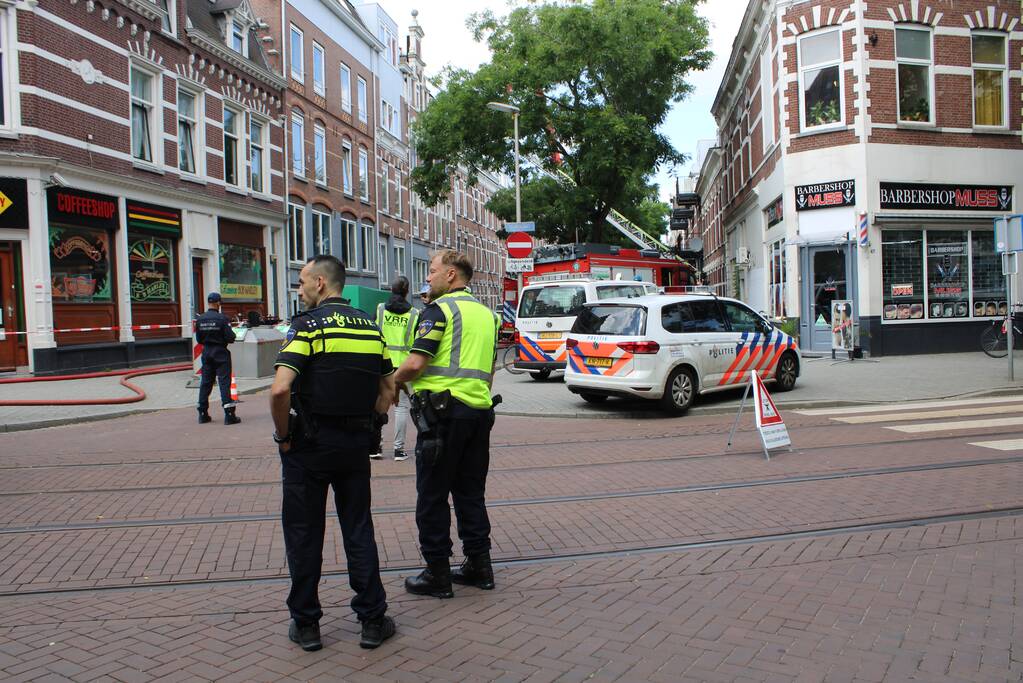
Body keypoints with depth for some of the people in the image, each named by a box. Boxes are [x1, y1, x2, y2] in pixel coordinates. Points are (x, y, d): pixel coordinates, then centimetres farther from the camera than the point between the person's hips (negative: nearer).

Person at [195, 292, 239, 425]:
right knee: (224, 382, -4)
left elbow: (198, 339, 6)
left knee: (205, 382, 12)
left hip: (206, 352, 5)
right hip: (220, 353, -5)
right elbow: (230, 338, -16)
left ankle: (203, 414, 19)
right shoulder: (222, 318, -14)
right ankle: (229, 415, -8)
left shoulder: (199, 319, 1)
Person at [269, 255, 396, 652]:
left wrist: (283, 436, -10)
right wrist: (364, 424, 14)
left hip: (309, 443, -5)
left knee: (304, 533, 9)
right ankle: (373, 621, 17)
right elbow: (388, 390, 10)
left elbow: (280, 389, -23)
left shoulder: (308, 325, -12)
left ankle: (306, 625, 19)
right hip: (356, 441, 5)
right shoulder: (370, 326, 7)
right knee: (359, 530, 13)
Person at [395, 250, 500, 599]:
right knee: (471, 492, 16)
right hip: (480, 409, 8)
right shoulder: (486, 313, 17)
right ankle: (479, 566, 21)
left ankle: (437, 574, 8)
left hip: (443, 411, -8)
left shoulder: (439, 309, -8)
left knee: (432, 495, 3)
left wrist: (393, 379, 1)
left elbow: (415, 364, -16)